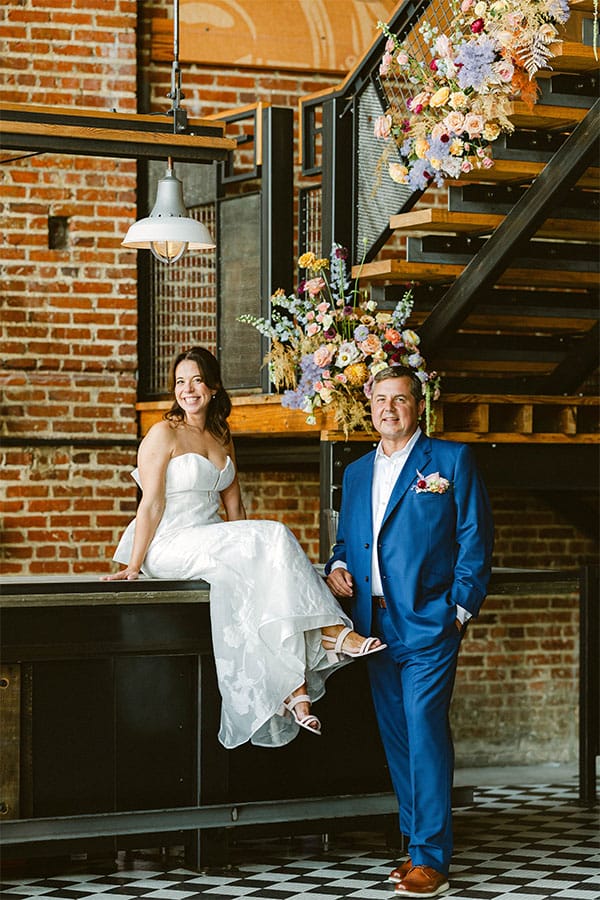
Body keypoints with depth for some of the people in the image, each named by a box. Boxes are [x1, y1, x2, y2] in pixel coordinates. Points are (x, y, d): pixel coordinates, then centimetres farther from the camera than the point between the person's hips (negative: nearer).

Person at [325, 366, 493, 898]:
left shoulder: (451, 460, 3)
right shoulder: (357, 473, 19)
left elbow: (475, 536, -1)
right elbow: (347, 536, 26)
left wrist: (462, 606, -9)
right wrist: (338, 566, 3)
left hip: (427, 621, -6)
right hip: (375, 624, 6)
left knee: (424, 729, -12)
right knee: (396, 734, 8)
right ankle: (419, 845, 16)